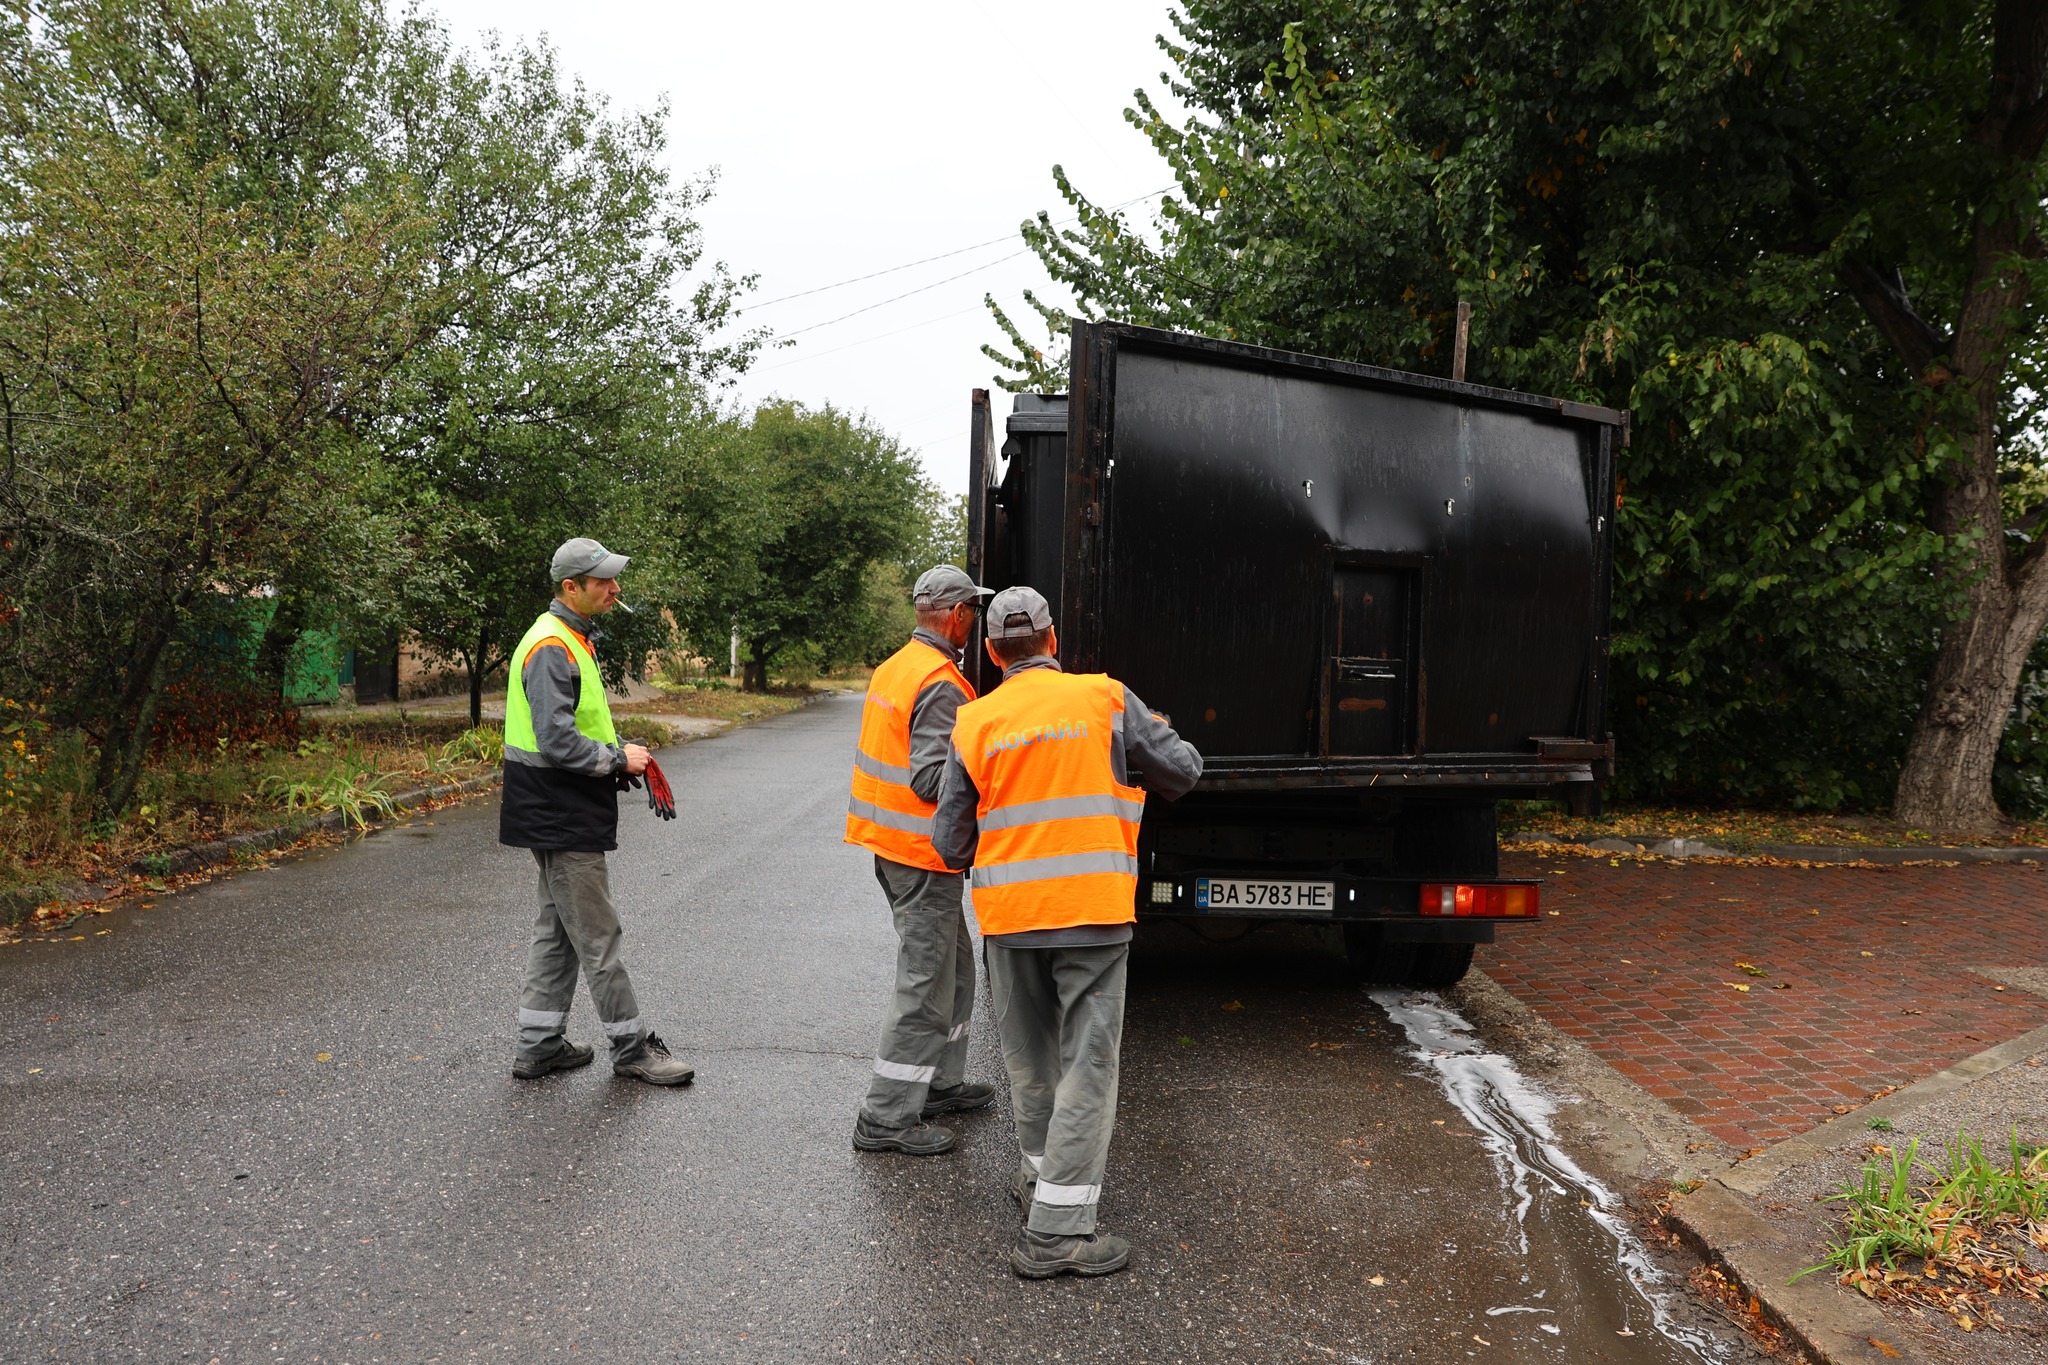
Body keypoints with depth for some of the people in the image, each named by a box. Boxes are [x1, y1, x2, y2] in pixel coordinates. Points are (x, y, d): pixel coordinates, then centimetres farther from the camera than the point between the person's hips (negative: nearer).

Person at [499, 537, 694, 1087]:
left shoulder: (572, 639, 14)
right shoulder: (551, 649, -20)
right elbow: (558, 743, -28)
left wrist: (618, 753, 9)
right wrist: (618, 760, -15)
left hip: (562, 815, 11)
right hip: (563, 820, -11)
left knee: (558, 930, 17)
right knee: (598, 936, -1)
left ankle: (538, 1046, 25)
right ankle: (631, 1047, 10)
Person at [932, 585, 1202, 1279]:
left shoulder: (974, 724, 1)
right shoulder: (1106, 700, -4)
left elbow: (952, 843, 3)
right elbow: (1182, 772, 5)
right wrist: (1154, 734, 25)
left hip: (1008, 914, 3)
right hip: (1093, 910, -3)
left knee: (1030, 1058, 20)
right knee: (1087, 1065, 1)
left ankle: (1041, 1172, 37)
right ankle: (1056, 1227, 1)